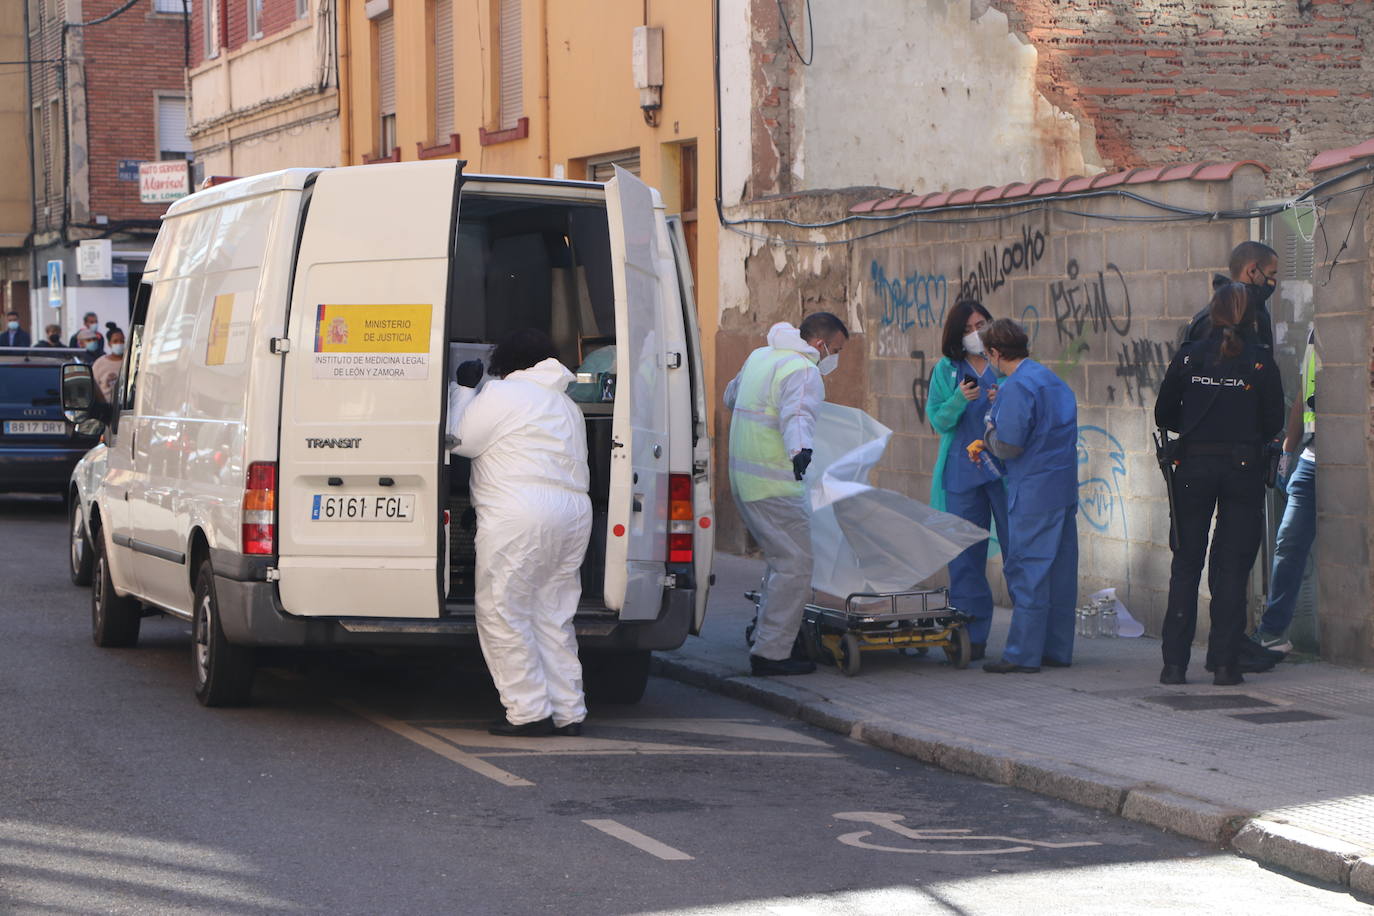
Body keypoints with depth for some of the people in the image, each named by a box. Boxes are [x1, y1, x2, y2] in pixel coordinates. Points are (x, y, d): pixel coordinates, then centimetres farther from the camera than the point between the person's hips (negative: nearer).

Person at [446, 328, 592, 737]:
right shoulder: (567, 405, 22)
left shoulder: (503, 394, -4)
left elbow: (460, 439, 1)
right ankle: (568, 712, 12)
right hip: (574, 515, 8)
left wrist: (463, 387, 13)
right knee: (553, 616, 13)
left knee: (503, 614, -2)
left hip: (518, 518, -8)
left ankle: (529, 711, -5)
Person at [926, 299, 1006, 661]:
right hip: (962, 472, 1)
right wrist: (960, 399, -14)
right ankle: (972, 635, 6)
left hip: (1005, 469, -1)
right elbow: (938, 421, 4)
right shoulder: (946, 370, 9)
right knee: (965, 556, 1)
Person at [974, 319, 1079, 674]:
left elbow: (1009, 446, -19)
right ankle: (1057, 650, 17)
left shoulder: (1017, 387, -15)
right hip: (1064, 488, 9)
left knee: (1027, 569, -5)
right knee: (1060, 568, 11)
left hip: (1034, 493, -9)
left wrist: (990, 433, 3)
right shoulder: (1052, 380, 14)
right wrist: (987, 444, 20)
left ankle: (1023, 654, -3)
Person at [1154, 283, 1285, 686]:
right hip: (1243, 467, -1)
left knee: (1186, 564, 8)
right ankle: (1225, 663, 3)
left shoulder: (1188, 357, -1)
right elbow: (1274, 422, -2)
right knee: (1232, 566, 5)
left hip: (1193, 467, 1)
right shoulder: (1260, 361, -5)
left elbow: (1164, 414, 4)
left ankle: (1175, 663, 4)